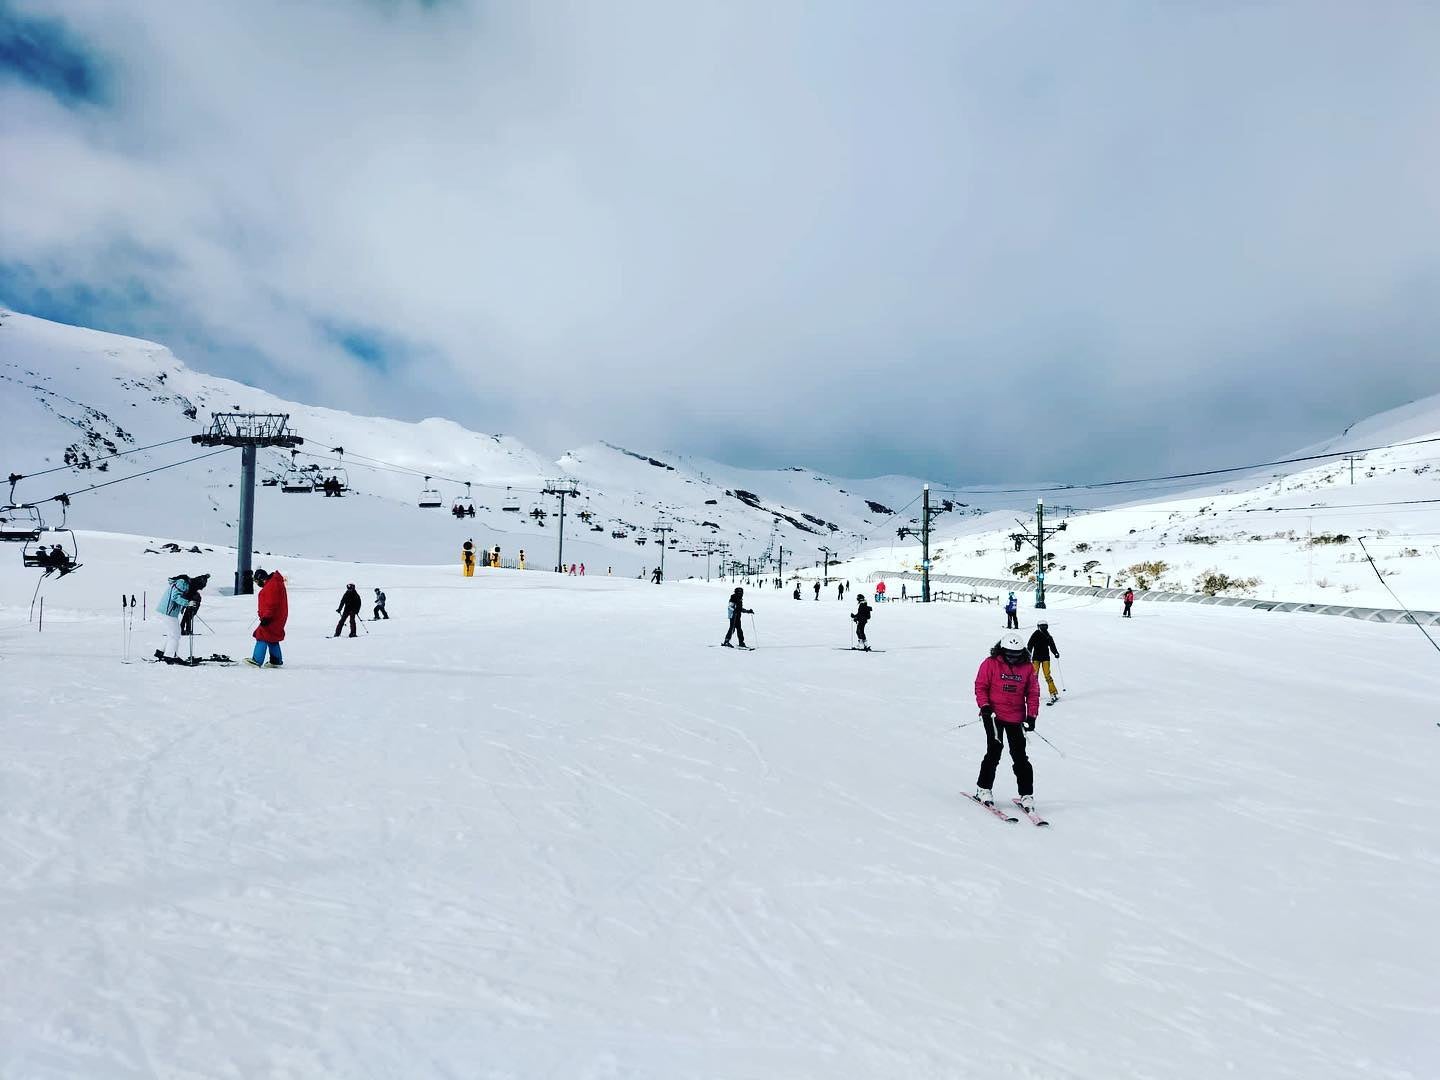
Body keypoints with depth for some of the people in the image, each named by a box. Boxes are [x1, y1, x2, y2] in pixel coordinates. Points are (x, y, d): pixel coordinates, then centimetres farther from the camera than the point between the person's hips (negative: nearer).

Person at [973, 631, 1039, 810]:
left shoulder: (1027, 667, 4)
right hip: (994, 715, -2)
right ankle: (983, 789, 9)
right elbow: (980, 686, 0)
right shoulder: (990, 664, -4)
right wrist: (984, 706, -12)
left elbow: (1033, 692, 9)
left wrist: (1031, 715, 1)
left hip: (1017, 718, 2)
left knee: (1019, 755, 3)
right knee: (994, 751, -6)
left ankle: (1026, 794, 11)